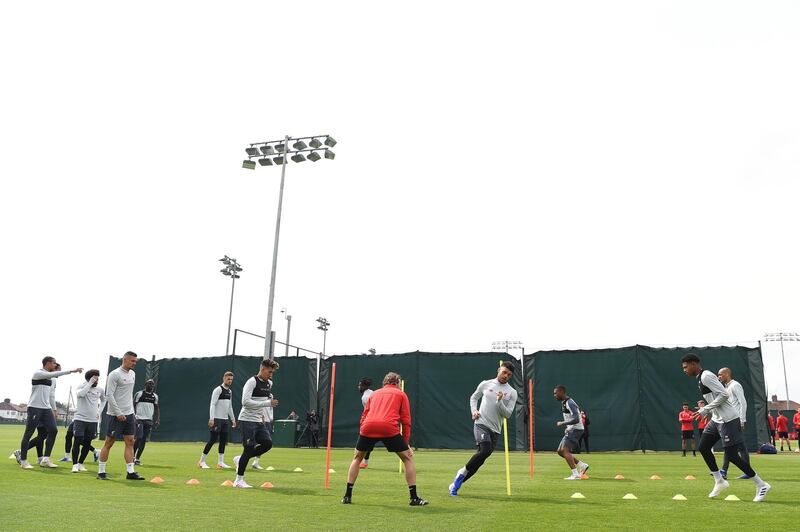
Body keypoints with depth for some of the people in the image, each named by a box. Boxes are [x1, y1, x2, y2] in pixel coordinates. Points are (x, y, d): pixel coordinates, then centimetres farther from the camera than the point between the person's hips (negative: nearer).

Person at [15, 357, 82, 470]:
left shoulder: (52, 379, 16)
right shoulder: (37, 373, -8)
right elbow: (51, 375, -26)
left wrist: (54, 410, 19)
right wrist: (71, 371, -30)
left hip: (46, 408, 7)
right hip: (34, 407, -7)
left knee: (53, 430, -3)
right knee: (28, 433, -2)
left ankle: (45, 460, 2)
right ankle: (23, 461, 7)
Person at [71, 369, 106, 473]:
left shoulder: (100, 390, 7)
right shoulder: (82, 386, -4)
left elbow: (103, 400, 27)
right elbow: (80, 394, -28)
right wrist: (90, 383, -24)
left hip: (93, 420, 4)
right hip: (80, 419, -4)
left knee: (87, 443, 7)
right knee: (77, 441, -9)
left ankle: (80, 464, 20)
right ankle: (75, 465, 0)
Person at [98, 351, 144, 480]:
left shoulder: (132, 374, 13)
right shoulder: (114, 375, -11)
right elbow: (109, 395, -16)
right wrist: (118, 413, -18)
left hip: (129, 414, 7)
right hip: (115, 415, -7)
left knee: (130, 442, 3)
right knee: (109, 443, 0)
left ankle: (130, 472, 5)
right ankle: (101, 472, 9)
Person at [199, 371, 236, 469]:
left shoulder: (229, 391, 15)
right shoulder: (218, 390, -9)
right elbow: (212, 404, -15)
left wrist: (233, 419, 21)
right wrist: (211, 419, -23)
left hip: (225, 420, 8)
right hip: (217, 419, -8)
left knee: (223, 441, 5)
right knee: (212, 440, -7)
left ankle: (220, 462, 10)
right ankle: (201, 461, 3)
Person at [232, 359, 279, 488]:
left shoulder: (269, 383, 10)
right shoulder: (252, 382, -15)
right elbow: (245, 402, -25)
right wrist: (267, 403, -26)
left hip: (259, 420, 8)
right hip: (247, 420, -8)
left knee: (267, 443, -3)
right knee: (249, 448, -8)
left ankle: (240, 459, 15)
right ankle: (239, 480, 4)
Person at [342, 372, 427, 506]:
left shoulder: (374, 394, 31)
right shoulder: (401, 394, 23)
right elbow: (406, 420, 13)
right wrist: (406, 443, 17)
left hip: (368, 427, 3)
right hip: (389, 428, -3)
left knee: (357, 458, 25)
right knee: (408, 459, 15)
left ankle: (347, 496, 23)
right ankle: (413, 498, 12)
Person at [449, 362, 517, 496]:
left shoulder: (512, 392, 4)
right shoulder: (485, 384, 4)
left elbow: (507, 414, -2)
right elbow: (473, 397, 18)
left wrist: (499, 402, -17)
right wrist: (474, 411, 1)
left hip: (495, 430, 3)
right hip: (481, 423, -3)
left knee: (480, 459, 4)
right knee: (485, 450, -28)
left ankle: (456, 484, 20)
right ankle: (463, 471, -4)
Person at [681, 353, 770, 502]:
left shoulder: (706, 376, -16)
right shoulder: (700, 378, 14)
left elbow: (724, 394, -23)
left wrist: (705, 410, -19)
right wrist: (706, 409, 12)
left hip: (727, 419, -10)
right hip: (717, 419, 10)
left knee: (731, 455, -6)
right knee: (703, 447, 9)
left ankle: (761, 485, 6)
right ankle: (719, 481, 18)